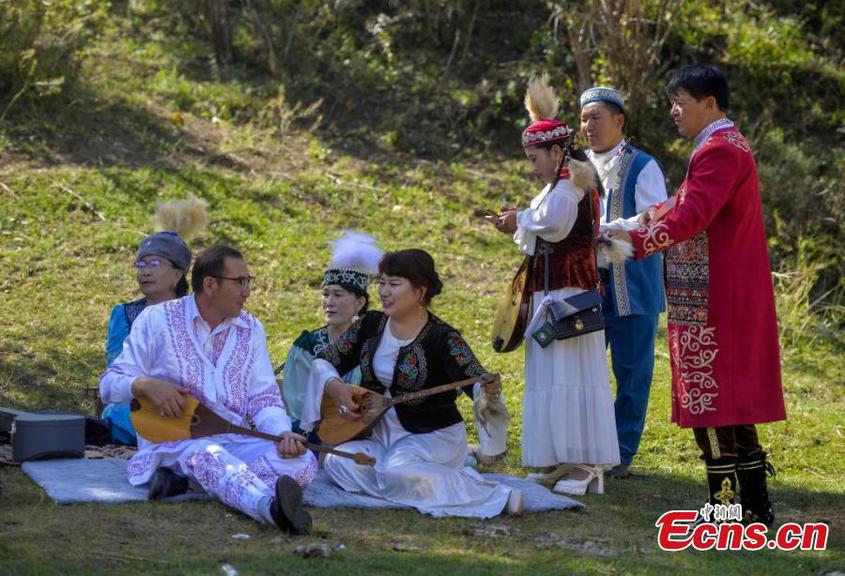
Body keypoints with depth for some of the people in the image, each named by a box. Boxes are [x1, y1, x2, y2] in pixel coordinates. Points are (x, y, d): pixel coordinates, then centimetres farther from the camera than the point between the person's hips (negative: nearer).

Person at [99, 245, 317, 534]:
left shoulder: (250, 329, 15)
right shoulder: (158, 320, 3)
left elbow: (263, 398, 11)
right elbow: (110, 384, 3)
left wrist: (284, 434, -11)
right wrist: (146, 385, -20)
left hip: (234, 440, 5)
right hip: (172, 437, -5)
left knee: (304, 461, -23)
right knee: (209, 457, -40)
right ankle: (271, 505, -71)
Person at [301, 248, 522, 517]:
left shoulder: (442, 338, -13)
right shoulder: (371, 325, 3)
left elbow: (474, 379, -26)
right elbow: (324, 362, 11)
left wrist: (489, 393, -50)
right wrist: (334, 387, -12)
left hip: (432, 435, -5)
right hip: (378, 432, 5)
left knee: (397, 471, -36)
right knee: (338, 462, -23)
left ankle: (494, 497, -20)